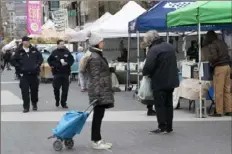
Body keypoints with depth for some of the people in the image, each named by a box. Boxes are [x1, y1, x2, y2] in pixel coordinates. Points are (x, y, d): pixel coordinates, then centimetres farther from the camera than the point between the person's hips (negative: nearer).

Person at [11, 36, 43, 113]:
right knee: (25, 91, -7)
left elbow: (40, 58, 16)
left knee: (34, 90, 9)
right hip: (24, 74, -2)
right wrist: (19, 67, -6)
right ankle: (26, 106, -2)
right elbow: (13, 61, 1)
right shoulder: (19, 52, -1)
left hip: (34, 73, 2)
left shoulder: (34, 50, 7)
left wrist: (37, 65, 3)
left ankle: (34, 104, 28)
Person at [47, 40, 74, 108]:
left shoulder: (67, 52, 5)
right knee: (56, 88, 1)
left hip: (65, 73, 1)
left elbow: (72, 59, 9)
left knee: (65, 89, 1)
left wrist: (67, 63, -8)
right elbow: (49, 60, 10)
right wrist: (52, 65, -3)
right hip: (57, 73, -1)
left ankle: (63, 103, 9)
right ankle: (57, 101, 24)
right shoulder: (54, 53, 1)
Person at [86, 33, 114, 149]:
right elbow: (95, 77, -20)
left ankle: (97, 139, 17)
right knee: (98, 116, -6)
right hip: (99, 91, -10)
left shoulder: (97, 55, 17)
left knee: (98, 116, 12)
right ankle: (96, 142, -2)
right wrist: (97, 93, -23)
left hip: (102, 91, 10)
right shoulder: (95, 57, -15)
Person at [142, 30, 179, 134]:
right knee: (168, 104, 14)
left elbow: (148, 66, -23)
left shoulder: (154, 50, -17)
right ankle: (169, 127, 19)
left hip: (159, 82, -8)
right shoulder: (170, 47, 11)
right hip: (171, 81, 8)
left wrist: (145, 73, -4)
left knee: (160, 105, 1)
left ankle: (162, 127, 1)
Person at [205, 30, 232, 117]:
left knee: (219, 91, -3)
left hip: (219, 67, -7)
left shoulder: (212, 45, -8)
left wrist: (210, 60, 0)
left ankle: (219, 112, -1)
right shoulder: (223, 43, 15)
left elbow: (214, 56, -19)